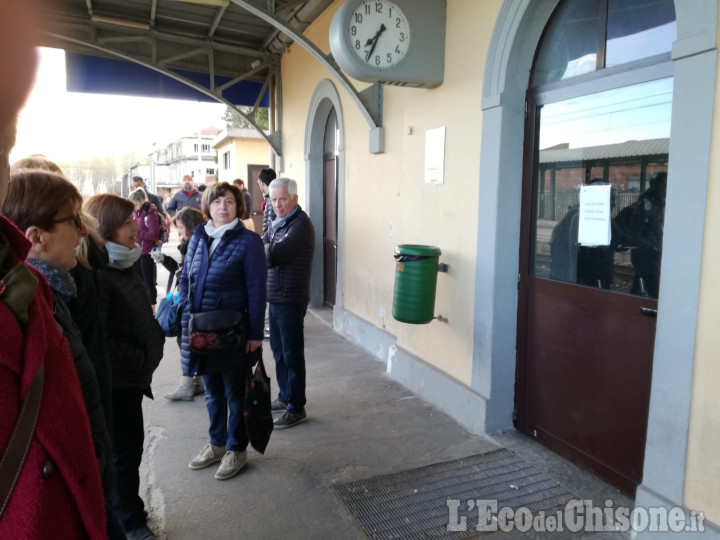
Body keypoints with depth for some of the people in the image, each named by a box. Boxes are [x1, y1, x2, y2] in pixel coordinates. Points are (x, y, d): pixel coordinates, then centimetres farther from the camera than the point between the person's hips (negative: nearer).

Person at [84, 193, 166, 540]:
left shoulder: (123, 264, 7)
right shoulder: (97, 273, -23)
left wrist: (155, 341, 6)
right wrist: (143, 359, -20)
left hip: (131, 375, 9)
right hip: (115, 380, -9)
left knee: (130, 444, 21)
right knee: (124, 449, 7)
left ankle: (125, 510, 42)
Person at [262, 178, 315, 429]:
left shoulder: (301, 225, -17)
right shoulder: (277, 223, 12)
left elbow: (273, 255, -25)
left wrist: (264, 249, -5)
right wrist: (268, 250, -13)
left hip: (290, 300, -9)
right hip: (275, 297, 9)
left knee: (292, 354, 0)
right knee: (278, 349, 18)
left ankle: (296, 408, 12)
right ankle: (285, 397, 34)